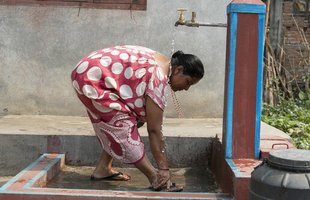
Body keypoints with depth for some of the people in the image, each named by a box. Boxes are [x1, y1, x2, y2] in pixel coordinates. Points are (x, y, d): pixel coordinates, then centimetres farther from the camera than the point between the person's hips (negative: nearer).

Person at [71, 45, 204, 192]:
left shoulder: (163, 63, 8)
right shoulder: (158, 78, -20)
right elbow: (154, 129, -18)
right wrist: (164, 168, -13)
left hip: (89, 70, 10)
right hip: (92, 79, -10)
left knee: (115, 127, 15)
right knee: (124, 127, -10)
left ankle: (102, 169, 22)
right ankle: (155, 178, -6)